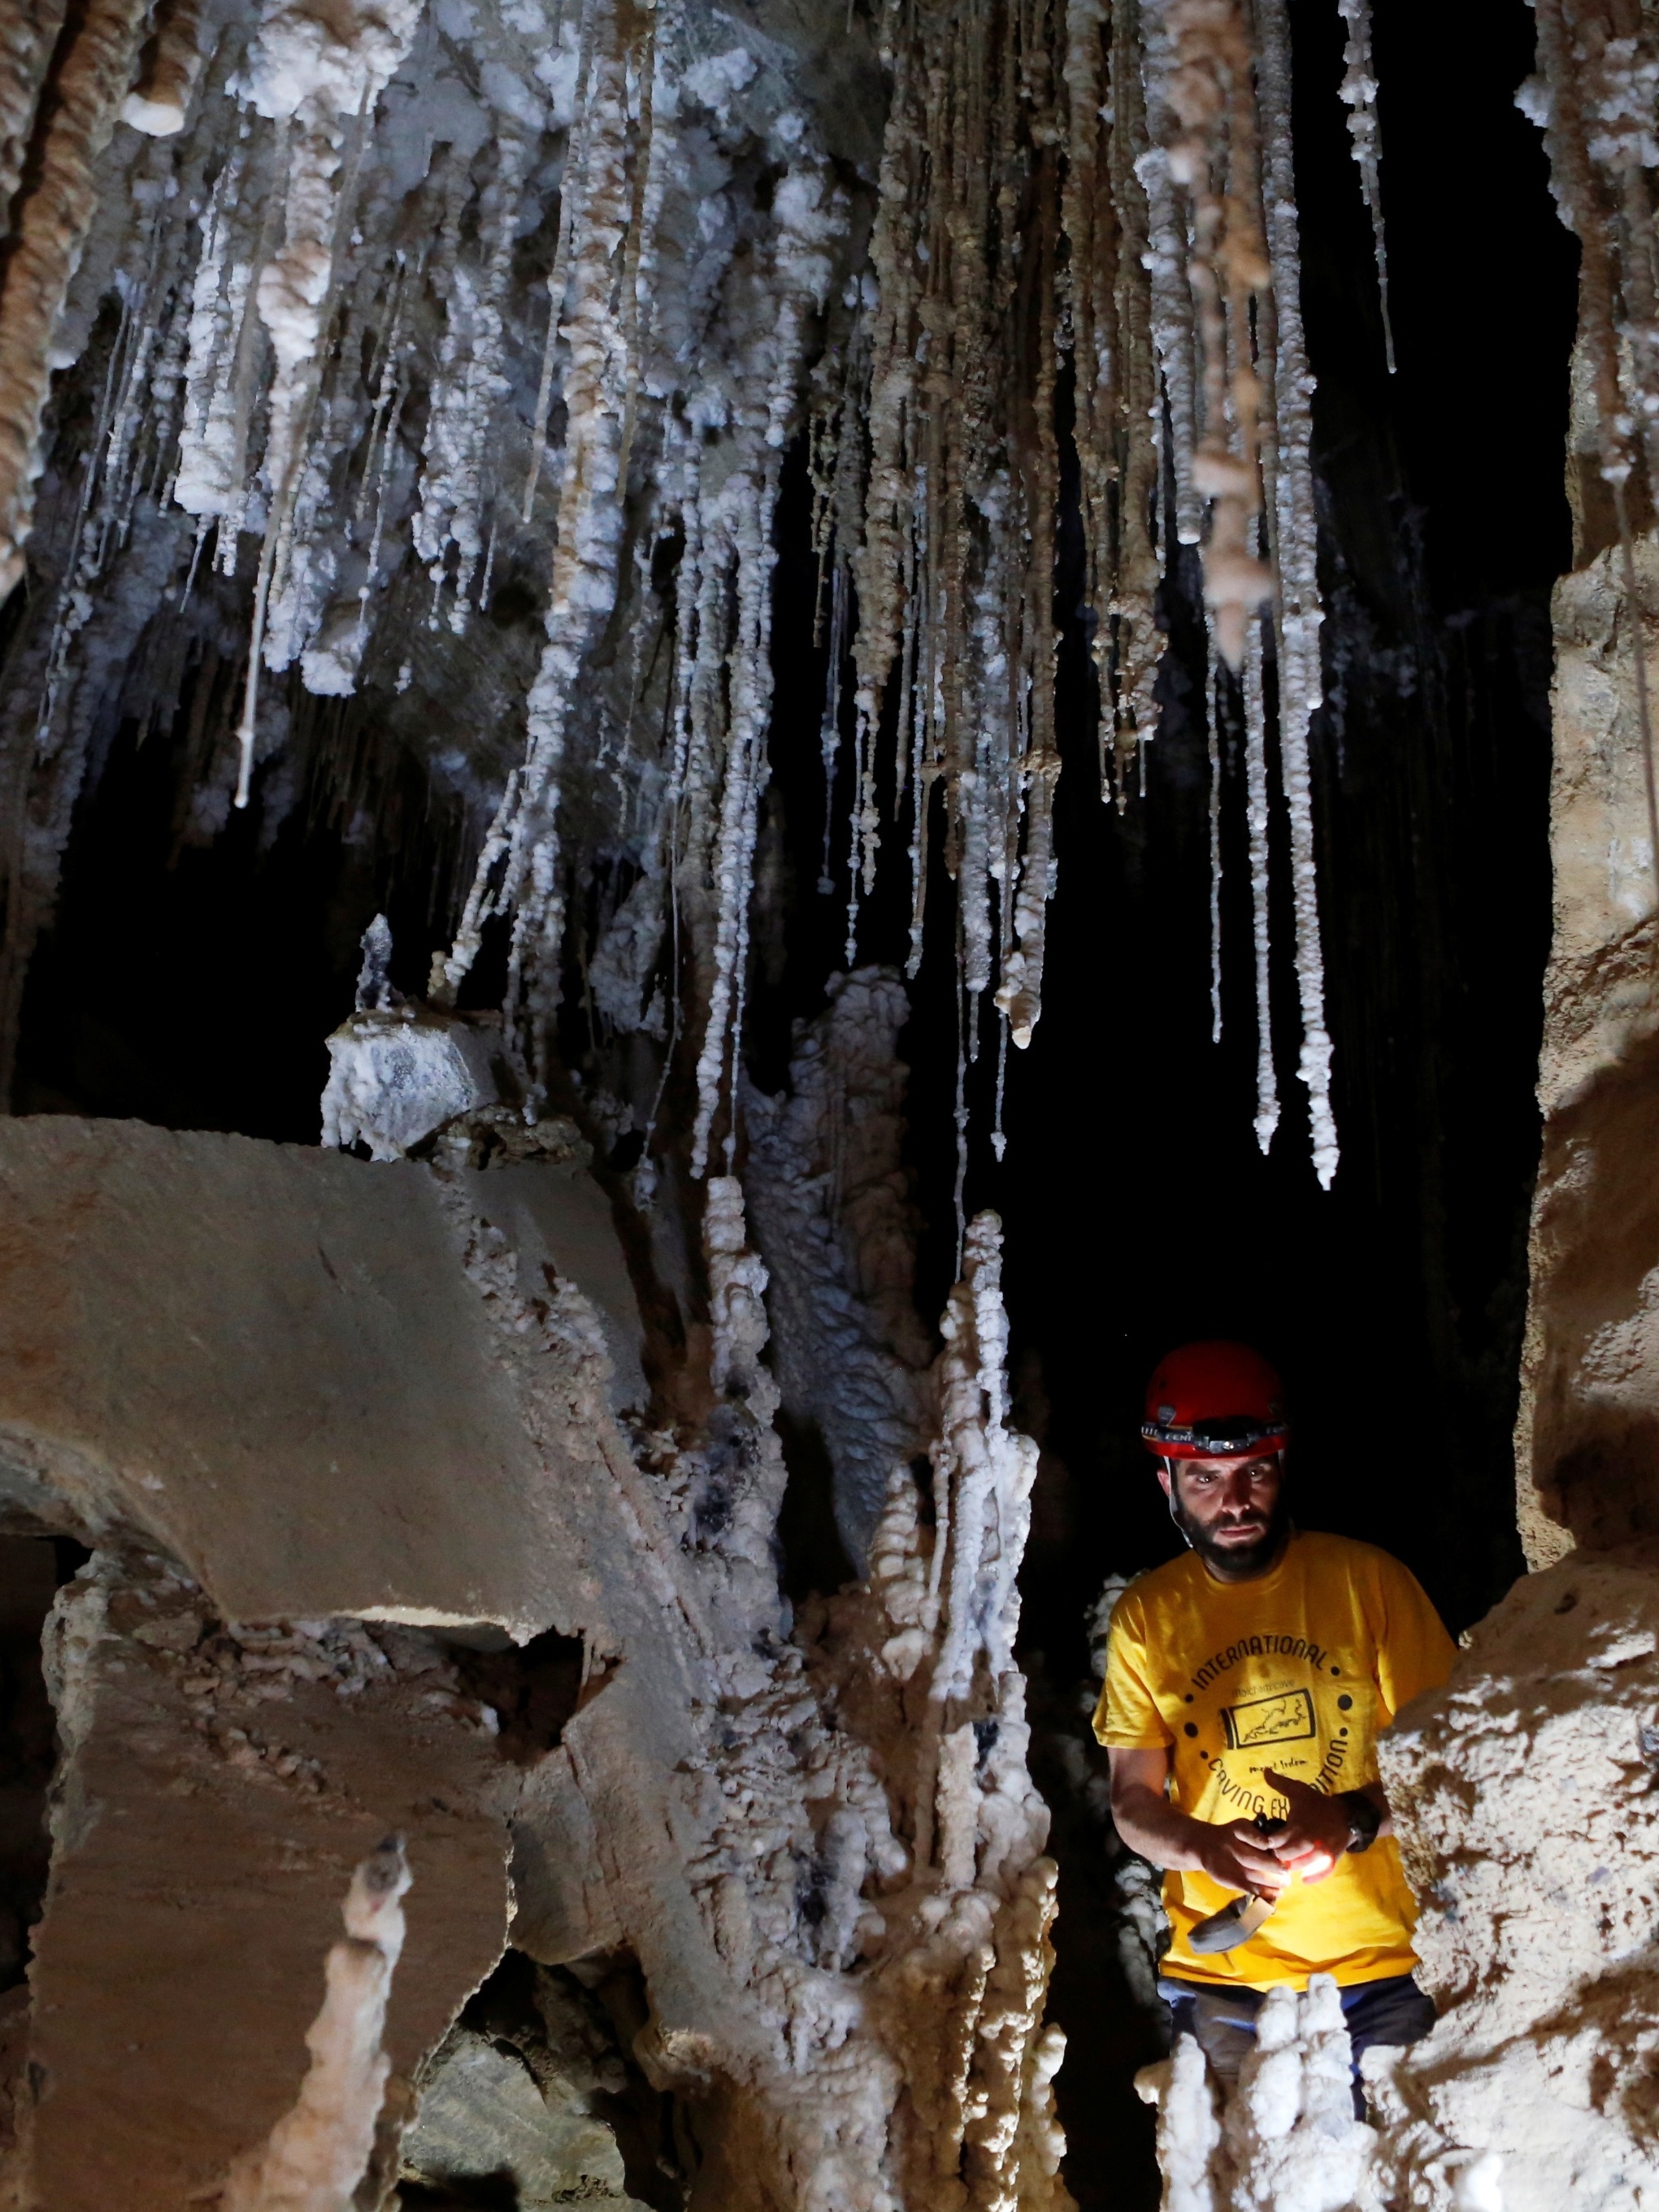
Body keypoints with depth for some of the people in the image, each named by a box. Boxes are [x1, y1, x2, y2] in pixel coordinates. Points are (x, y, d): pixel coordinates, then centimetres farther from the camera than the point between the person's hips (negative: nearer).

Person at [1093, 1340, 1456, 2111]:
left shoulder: (1368, 1579, -7)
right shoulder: (1147, 1615, -1)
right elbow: (1132, 1799, 0)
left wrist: (1356, 1818, -24)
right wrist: (1204, 1848, -21)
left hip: (1381, 1952, -1)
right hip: (1222, 1960, 1)